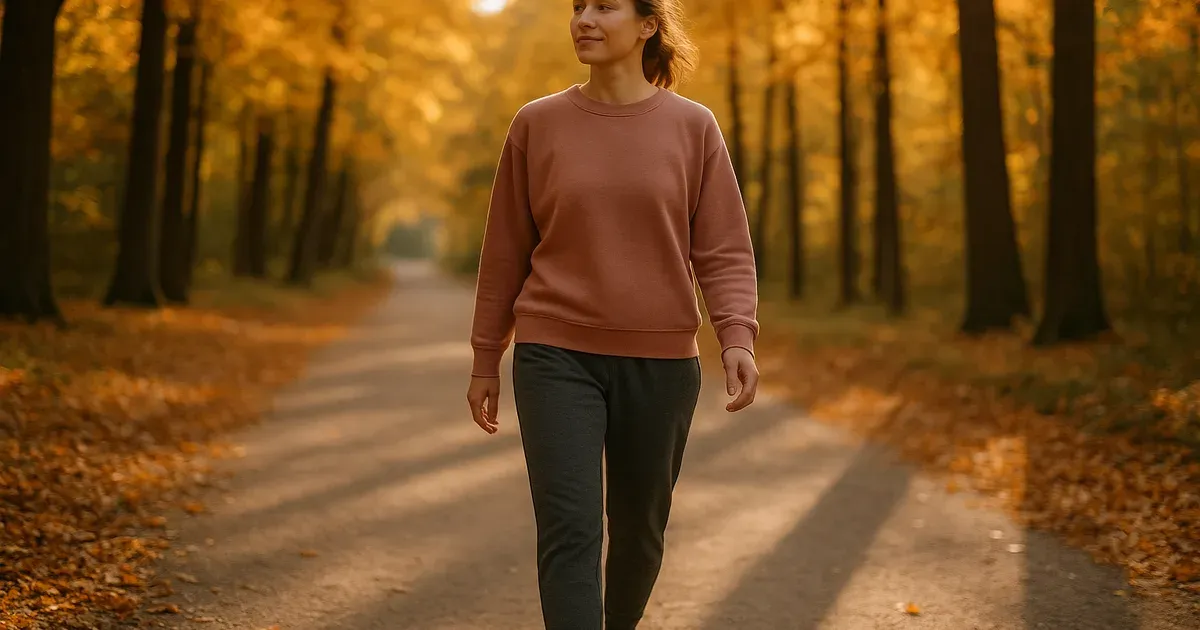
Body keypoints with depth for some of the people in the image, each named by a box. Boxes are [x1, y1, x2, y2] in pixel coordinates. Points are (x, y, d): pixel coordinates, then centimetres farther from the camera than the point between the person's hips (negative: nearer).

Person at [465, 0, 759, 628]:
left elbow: (723, 250, -1)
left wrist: (737, 337, -17)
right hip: (557, 357, -1)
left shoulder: (693, 127, 1)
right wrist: (486, 359, 9)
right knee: (569, 531, -11)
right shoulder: (536, 124, 2)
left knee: (639, 527, 13)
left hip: (660, 362, 1)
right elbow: (506, 249, 7)